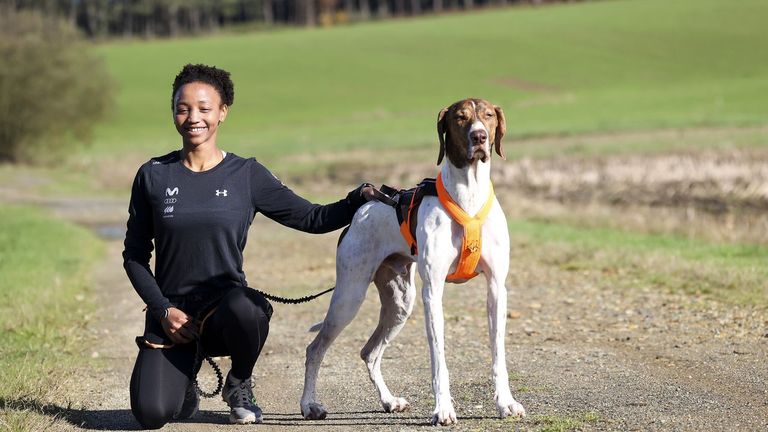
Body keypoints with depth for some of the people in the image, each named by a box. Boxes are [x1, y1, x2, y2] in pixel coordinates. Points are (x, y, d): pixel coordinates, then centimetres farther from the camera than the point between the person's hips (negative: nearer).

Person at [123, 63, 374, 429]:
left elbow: (311, 218, 3)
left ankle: (239, 385, -4)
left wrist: (361, 198, -14)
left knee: (246, 308, -39)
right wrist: (163, 310, -5)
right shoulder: (153, 176, 3)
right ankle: (183, 374, 17)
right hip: (171, 311, 0)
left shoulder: (246, 175, 2)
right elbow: (135, 255, 7)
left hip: (226, 303, 0)